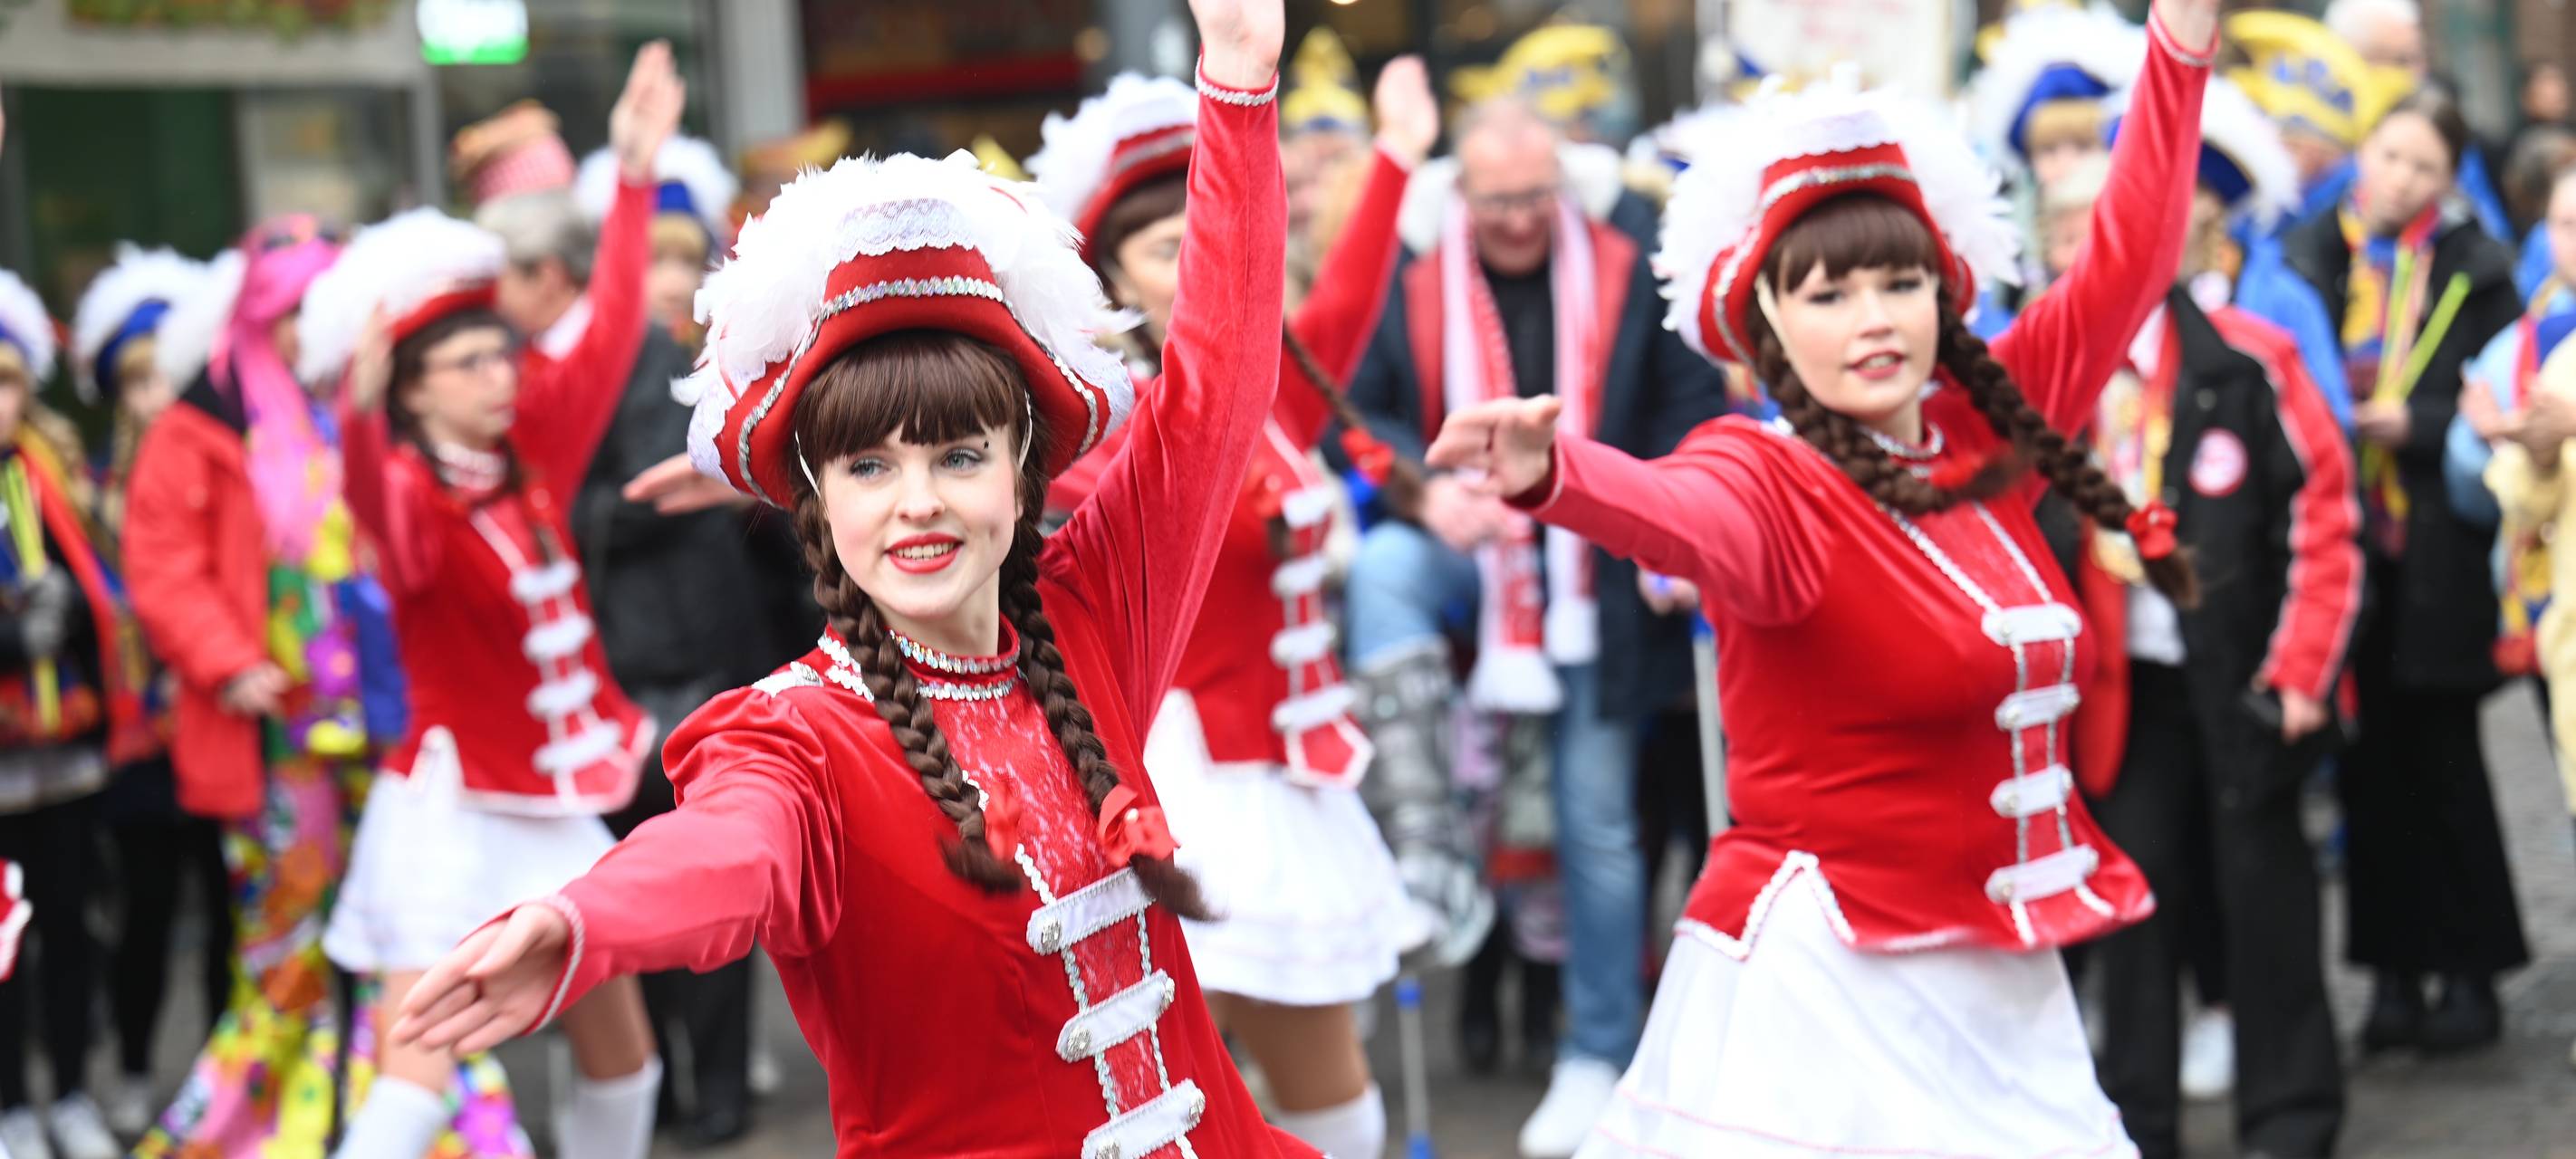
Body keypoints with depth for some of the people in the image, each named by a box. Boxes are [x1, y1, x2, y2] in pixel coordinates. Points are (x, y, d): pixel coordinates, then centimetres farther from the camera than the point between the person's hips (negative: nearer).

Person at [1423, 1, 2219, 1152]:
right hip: (1824, 978, -6)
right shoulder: (1769, 478, -11)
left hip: (1995, 980, 6)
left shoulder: (1986, 433, 8)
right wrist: (1555, 473, -56)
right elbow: (1682, 517, -34)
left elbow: (2127, 260, 15)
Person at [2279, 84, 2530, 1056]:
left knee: (2442, 760, 1)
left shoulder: (2477, 272, 1)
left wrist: (2414, 425, -15)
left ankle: (2470, 973, 10)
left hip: (2437, 553, -2)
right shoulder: (2310, 259, 7)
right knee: (2369, 764, 5)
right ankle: (2393, 970, 14)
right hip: (2343, 547, 2)